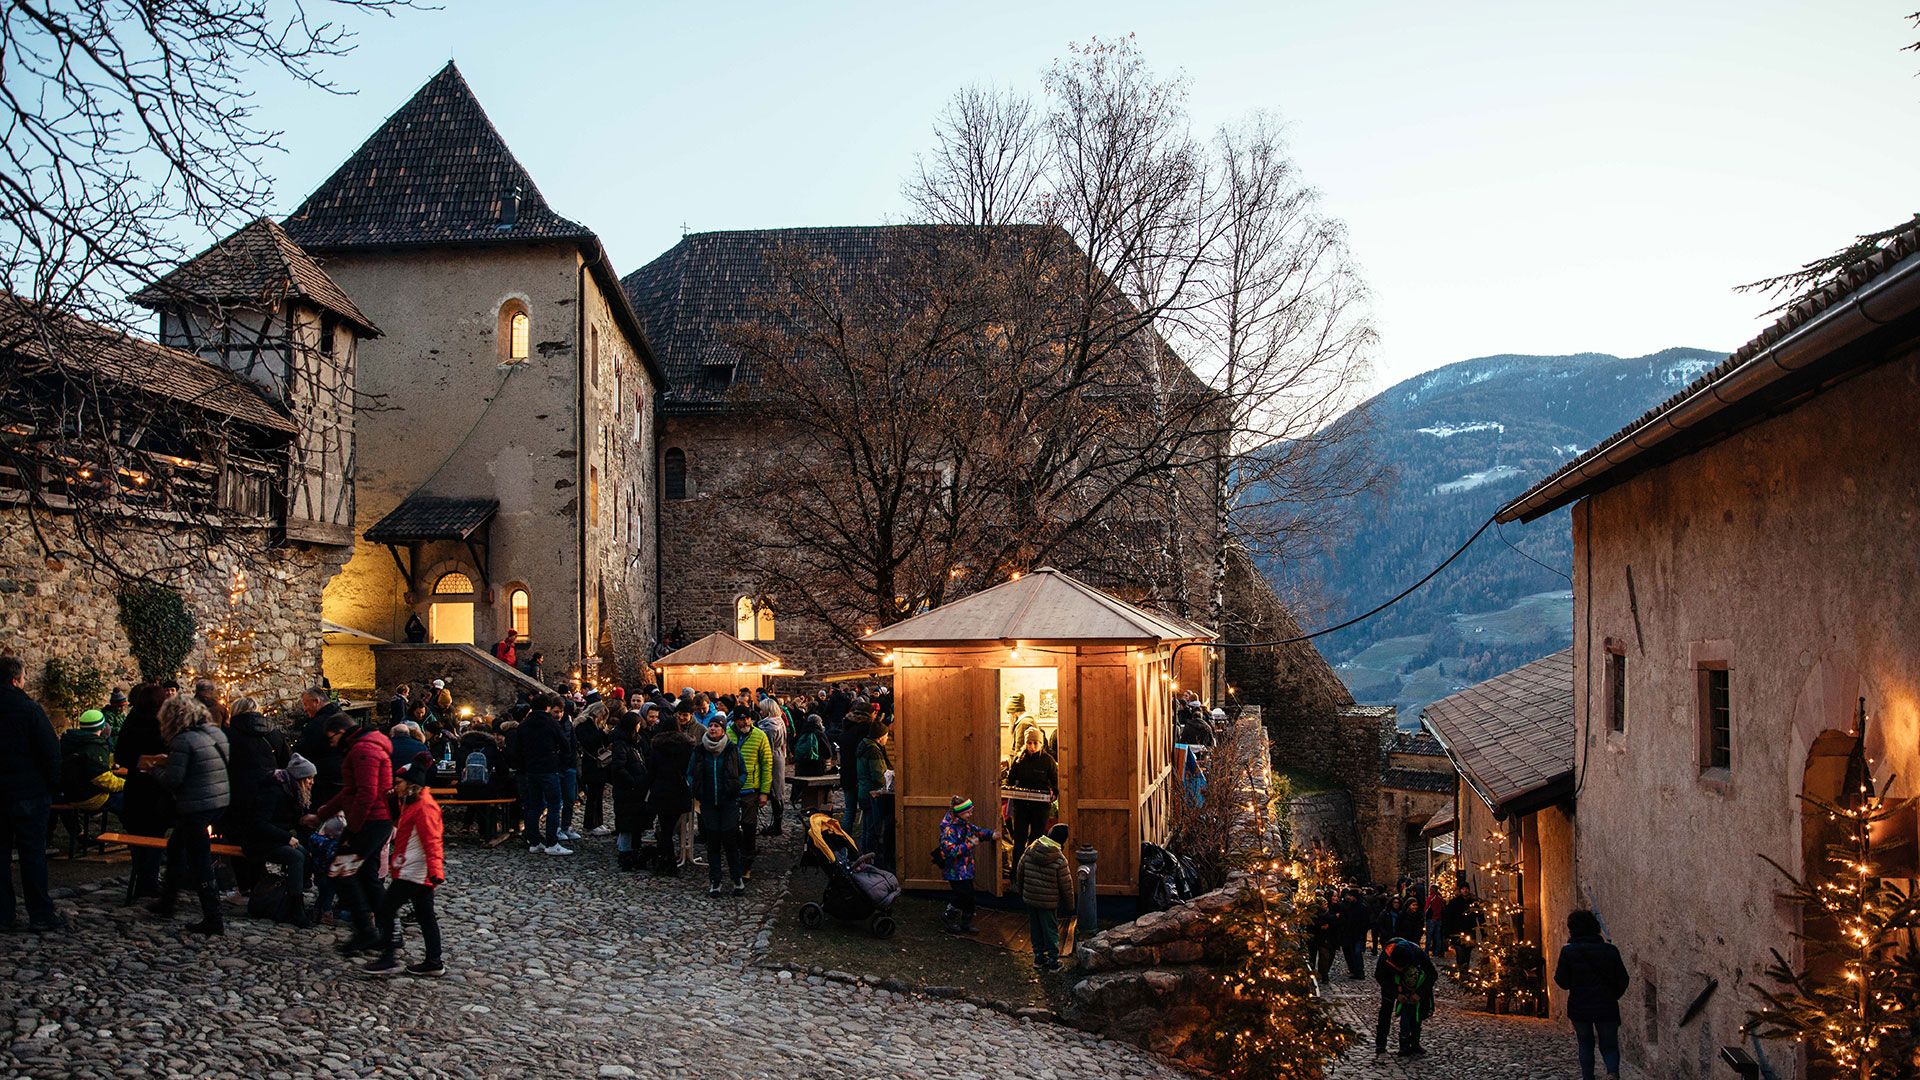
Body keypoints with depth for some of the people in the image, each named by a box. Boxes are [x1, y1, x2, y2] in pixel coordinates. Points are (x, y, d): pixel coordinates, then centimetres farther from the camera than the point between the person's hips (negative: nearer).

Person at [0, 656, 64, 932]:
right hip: (28, 793, -5)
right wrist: (54, 785, -2)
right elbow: (51, 752, -13)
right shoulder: (30, 710, -12)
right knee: (33, 853, -1)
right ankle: (41, 915, 2)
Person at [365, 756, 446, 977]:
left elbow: (432, 842, -23)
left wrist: (435, 871, -27)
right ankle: (433, 963, 13)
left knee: (387, 907, -4)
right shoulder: (413, 804, 16)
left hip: (414, 873, -10)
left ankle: (390, 957, 0)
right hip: (419, 873, 10)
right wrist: (394, 861, 30)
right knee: (425, 916, 10)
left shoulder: (424, 807, -16)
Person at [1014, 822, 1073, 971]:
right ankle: (1053, 961, 15)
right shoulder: (1059, 859, -19)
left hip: (1029, 898, 4)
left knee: (1035, 928, 19)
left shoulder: (1029, 851, -6)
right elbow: (1066, 884, -12)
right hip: (1049, 902, -4)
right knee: (1051, 930, 9)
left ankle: (1039, 956, 29)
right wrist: (1069, 901, 4)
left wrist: (1021, 889, 20)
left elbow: (1019, 871, 4)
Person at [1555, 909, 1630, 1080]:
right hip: (1607, 1008, 1)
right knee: (1609, 1045, 8)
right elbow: (1623, 981, 2)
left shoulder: (1568, 951, -9)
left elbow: (1563, 982, -7)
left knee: (1585, 1045, 17)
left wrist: (1556, 970, 12)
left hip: (1580, 1008, -1)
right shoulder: (1610, 950, -2)